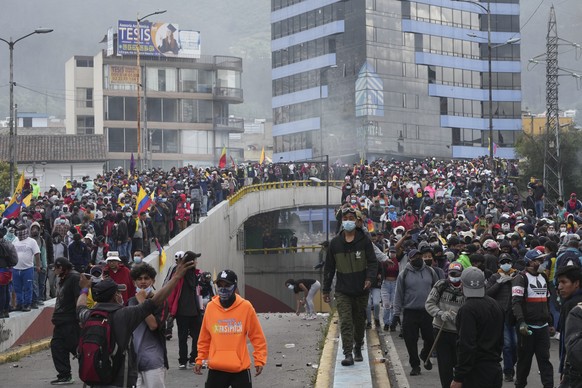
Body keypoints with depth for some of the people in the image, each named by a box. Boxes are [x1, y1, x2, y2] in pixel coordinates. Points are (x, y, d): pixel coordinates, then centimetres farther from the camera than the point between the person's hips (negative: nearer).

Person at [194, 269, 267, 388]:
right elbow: (204, 338, 11)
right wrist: (200, 359, 11)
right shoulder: (211, 307, 2)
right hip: (216, 369, 2)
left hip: (240, 369, -2)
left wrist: (259, 360, -3)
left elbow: (257, 336, 1)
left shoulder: (245, 307, -4)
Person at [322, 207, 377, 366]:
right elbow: (329, 267, 10)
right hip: (342, 291, 0)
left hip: (361, 290, 0)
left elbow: (372, 261, 0)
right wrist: (326, 289, 9)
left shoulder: (364, 240, 1)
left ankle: (358, 348, 31)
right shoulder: (335, 243, 5)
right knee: (345, 322, -11)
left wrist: (369, 278, -18)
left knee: (360, 321, 12)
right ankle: (348, 354, -14)